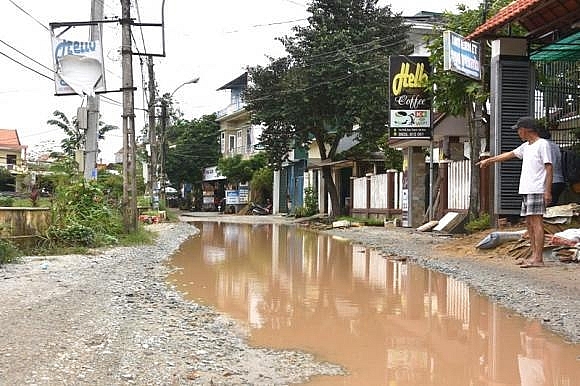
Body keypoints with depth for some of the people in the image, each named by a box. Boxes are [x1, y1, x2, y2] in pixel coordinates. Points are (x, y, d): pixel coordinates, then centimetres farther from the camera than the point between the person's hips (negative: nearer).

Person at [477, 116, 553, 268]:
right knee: (529, 223, 7)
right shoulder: (526, 146, 19)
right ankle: (534, 256, 9)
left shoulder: (542, 144, -6)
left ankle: (538, 258, -12)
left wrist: (548, 191, -17)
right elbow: (509, 155, 31)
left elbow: (549, 168, -11)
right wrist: (488, 160, 36)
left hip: (537, 190, -9)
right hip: (526, 190, 9)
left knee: (536, 221, -10)